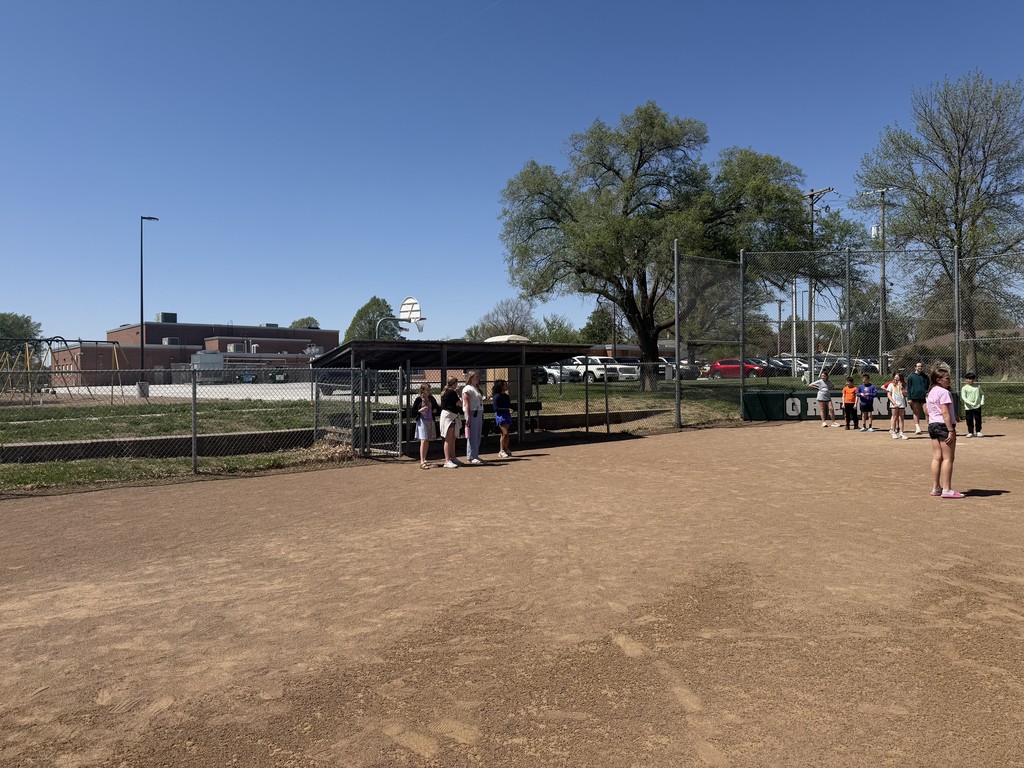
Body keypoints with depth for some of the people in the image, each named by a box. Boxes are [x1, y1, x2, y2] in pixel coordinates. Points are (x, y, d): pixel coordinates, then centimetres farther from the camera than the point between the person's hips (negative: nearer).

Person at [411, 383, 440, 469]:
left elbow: (437, 408, 19)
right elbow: (413, 411, -6)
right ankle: (422, 462, -16)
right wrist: (420, 411, -23)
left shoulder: (431, 399, 8)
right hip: (422, 421, -6)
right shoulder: (419, 399, -6)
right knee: (423, 441, -13)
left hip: (430, 421, 6)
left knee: (427, 441, 11)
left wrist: (436, 410, -2)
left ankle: (424, 460, 23)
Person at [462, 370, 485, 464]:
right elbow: (466, 404, -13)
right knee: (472, 436, -8)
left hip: (479, 413, 9)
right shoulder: (468, 389, -7)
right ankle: (471, 457, -5)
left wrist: (482, 415, 16)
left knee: (478, 436, 10)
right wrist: (468, 417, -19)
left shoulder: (477, 388, 20)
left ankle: (475, 455, 17)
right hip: (472, 413, -9)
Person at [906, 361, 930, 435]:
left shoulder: (925, 376, 12)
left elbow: (927, 386, 17)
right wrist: (909, 398, -5)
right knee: (916, 413, 3)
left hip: (924, 397, 2)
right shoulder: (911, 376, 4)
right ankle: (917, 428, 6)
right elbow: (908, 388, 2)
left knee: (927, 412, -7)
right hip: (914, 397, -2)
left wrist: (927, 393, -3)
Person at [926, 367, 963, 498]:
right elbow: (945, 412, -20)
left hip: (932, 425, 9)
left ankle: (935, 488, 14)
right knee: (948, 458, -5)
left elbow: (927, 410, 17)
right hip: (944, 425, -9)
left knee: (937, 457, 11)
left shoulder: (931, 393, 15)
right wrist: (951, 430, -21)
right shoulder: (944, 392, -13)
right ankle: (947, 490, -6)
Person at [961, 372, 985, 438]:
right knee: (969, 420, 1)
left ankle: (978, 432, 18)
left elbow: (982, 394, 18)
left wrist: (982, 401, 4)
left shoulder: (978, 386, 8)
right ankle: (970, 432, 11)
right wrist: (970, 403, -20)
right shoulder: (964, 388, -2)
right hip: (968, 407, -2)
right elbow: (963, 397, -9)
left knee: (978, 419, 6)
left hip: (977, 406, 2)